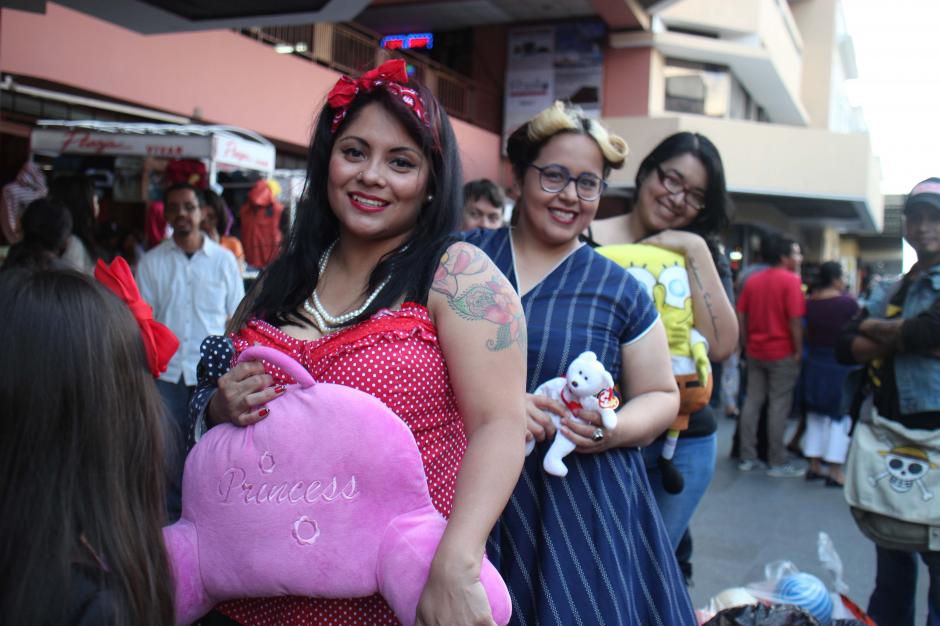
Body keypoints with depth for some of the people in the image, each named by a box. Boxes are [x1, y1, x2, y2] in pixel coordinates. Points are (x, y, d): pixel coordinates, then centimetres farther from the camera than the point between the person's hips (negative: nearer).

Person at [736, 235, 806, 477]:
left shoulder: (752, 280, 7)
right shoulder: (791, 280, -11)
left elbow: (741, 315, 7)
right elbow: (795, 320, -17)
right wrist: (799, 350, -9)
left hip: (755, 351, 6)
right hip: (782, 352, -6)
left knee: (752, 401, 9)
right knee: (779, 406, -1)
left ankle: (747, 458, 13)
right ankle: (777, 463, 4)